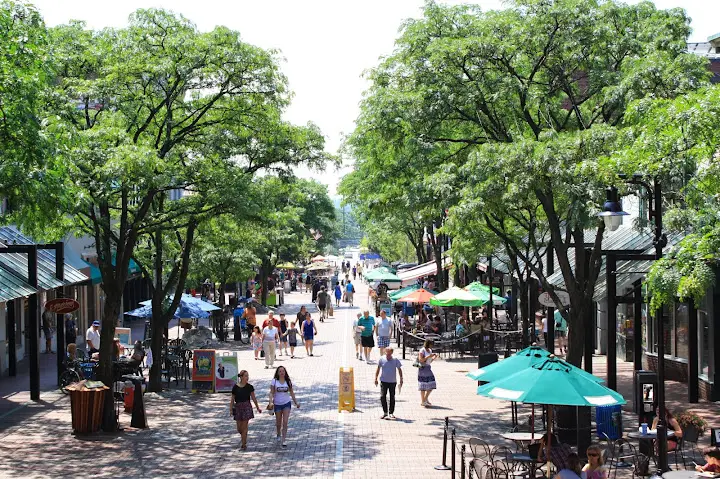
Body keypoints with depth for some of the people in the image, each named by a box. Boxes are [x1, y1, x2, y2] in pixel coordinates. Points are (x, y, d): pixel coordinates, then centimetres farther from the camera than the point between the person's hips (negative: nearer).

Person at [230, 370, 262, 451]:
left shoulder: (249, 387, -1)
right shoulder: (235, 387, -2)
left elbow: (253, 398, 7)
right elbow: (232, 399, 3)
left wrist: (257, 408, 11)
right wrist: (231, 409, 0)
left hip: (247, 407, -1)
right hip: (238, 407, 1)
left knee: (244, 427, -3)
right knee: (239, 428, 6)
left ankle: (244, 444, 4)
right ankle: (243, 437, 36)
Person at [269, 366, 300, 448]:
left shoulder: (288, 381, 1)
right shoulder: (274, 381, -5)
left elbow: (291, 392, 10)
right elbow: (271, 393, -7)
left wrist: (296, 402, 11)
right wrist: (271, 402, -21)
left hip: (286, 403, 0)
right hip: (277, 404, 0)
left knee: (285, 422, -9)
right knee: (278, 422, 13)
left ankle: (284, 440, -8)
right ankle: (279, 435, 43)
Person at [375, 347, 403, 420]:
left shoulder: (395, 360, -5)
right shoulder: (382, 359, -4)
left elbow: (399, 370, 4)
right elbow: (378, 369, 7)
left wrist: (401, 379, 0)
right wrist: (376, 378, 6)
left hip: (393, 382, 0)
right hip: (384, 381, 0)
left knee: (392, 397, 6)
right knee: (382, 397, -5)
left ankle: (391, 413, 18)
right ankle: (385, 412, 8)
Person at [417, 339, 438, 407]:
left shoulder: (430, 350, 14)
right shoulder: (422, 351, -10)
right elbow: (420, 360, -19)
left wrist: (434, 358, 1)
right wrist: (429, 356, -20)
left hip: (428, 368, 8)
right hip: (422, 368, -8)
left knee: (431, 385, 6)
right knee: (423, 386, -5)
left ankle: (426, 398, 22)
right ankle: (423, 402, 2)